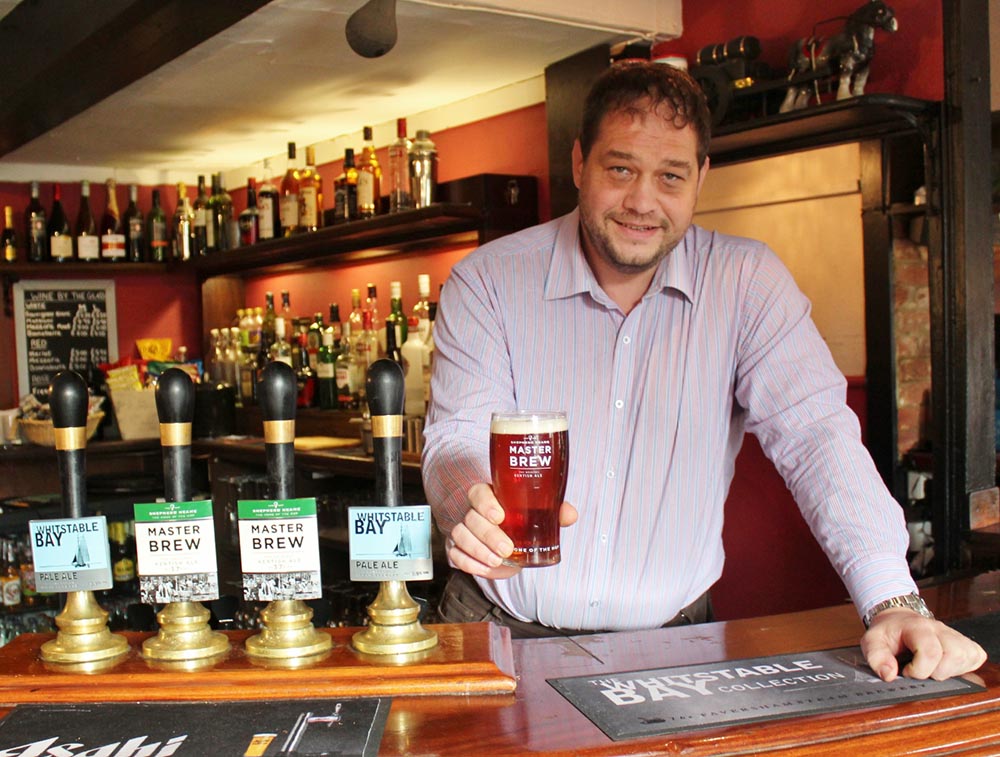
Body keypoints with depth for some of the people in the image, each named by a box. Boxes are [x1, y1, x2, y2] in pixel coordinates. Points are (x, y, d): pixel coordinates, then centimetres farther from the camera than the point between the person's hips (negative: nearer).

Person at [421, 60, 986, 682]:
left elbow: (814, 433, -9)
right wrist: (478, 508, -35)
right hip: (503, 631, -1)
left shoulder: (748, 282, -1)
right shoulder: (486, 281, -3)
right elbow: (457, 439, -10)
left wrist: (895, 602, -22)